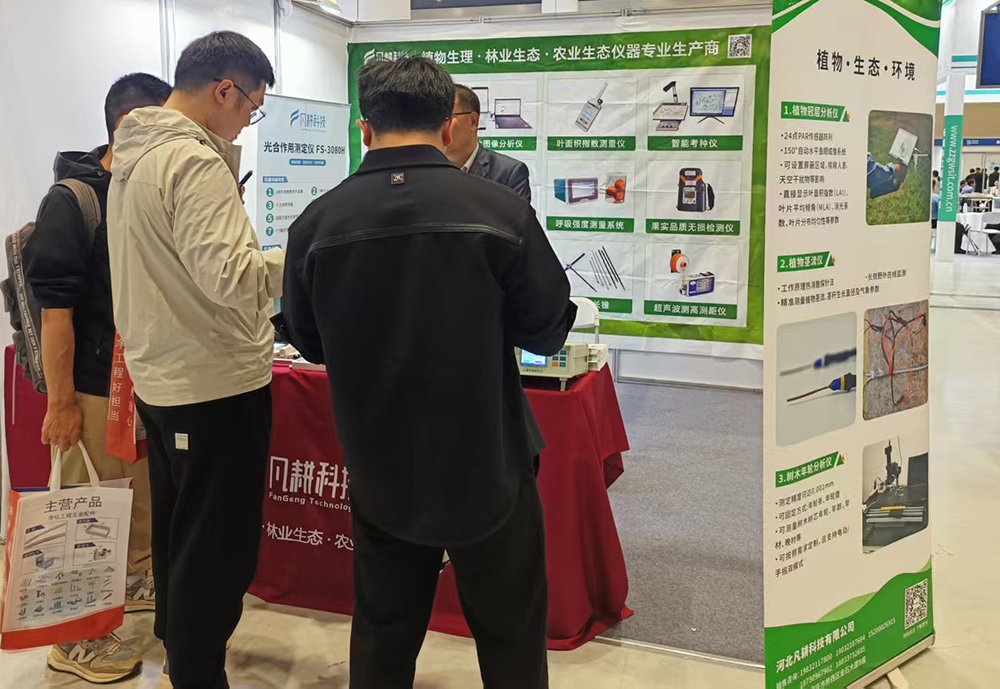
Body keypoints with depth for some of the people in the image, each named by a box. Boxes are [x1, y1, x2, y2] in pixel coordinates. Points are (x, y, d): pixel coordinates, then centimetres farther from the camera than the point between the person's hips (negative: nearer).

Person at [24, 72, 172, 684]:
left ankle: (137, 581, 39)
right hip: (95, 387, -7)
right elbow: (54, 307, -16)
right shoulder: (72, 200, -13)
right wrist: (60, 402, -17)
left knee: (147, 500, 18)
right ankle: (75, 639, 16)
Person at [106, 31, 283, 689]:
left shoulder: (133, 155, 10)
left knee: (178, 529, 23)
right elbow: (228, 276, -28)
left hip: (160, 377, 10)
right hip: (216, 383, -10)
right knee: (218, 546, 2)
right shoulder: (196, 161, -20)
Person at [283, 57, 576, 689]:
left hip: (380, 474, 3)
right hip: (489, 469, -2)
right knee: (511, 637, 15)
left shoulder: (317, 223, -10)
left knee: (383, 638, 19)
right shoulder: (500, 210, -16)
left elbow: (310, 341, 4)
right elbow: (548, 328, -7)